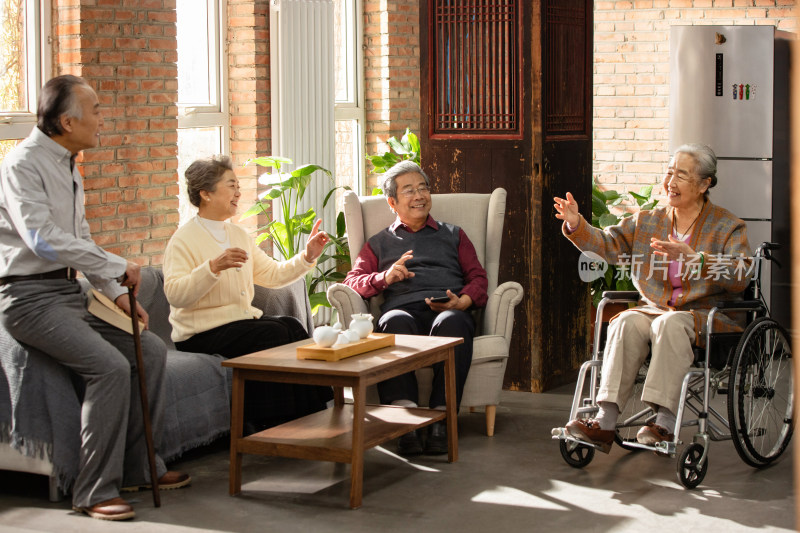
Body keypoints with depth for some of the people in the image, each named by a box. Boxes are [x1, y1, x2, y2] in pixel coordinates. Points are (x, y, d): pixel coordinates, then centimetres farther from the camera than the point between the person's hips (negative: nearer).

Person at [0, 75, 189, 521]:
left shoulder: (68, 167, 16)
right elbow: (44, 240, -26)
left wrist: (117, 292, 10)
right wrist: (117, 266, -21)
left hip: (70, 292, 9)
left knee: (151, 350, 3)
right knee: (110, 366, -25)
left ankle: (140, 468, 11)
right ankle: (95, 491, -16)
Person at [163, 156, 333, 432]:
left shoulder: (239, 235, 19)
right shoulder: (184, 239, -6)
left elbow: (273, 274, 17)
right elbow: (175, 295, -20)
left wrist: (307, 257, 4)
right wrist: (213, 267, -32)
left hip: (244, 319, 7)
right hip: (202, 332, -7)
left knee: (291, 326, -19)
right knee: (272, 333, -27)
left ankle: (309, 415, -20)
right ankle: (270, 423, -20)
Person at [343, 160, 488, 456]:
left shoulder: (453, 235, 32)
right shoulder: (379, 243, 31)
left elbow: (478, 277, 20)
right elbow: (352, 282, 19)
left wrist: (463, 301, -3)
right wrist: (384, 278, -1)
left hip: (449, 310, 0)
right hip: (403, 308, 0)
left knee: (450, 324, -39)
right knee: (394, 323, -39)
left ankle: (441, 420, -44)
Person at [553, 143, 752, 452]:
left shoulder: (727, 227, 2)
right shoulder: (647, 222, 17)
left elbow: (740, 277, -14)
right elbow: (607, 244, 8)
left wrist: (693, 258, -27)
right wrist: (576, 225, -11)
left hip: (708, 315, -4)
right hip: (654, 308, 4)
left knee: (670, 323, -36)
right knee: (627, 322, -28)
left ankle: (665, 422, -40)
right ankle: (605, 421, -36)